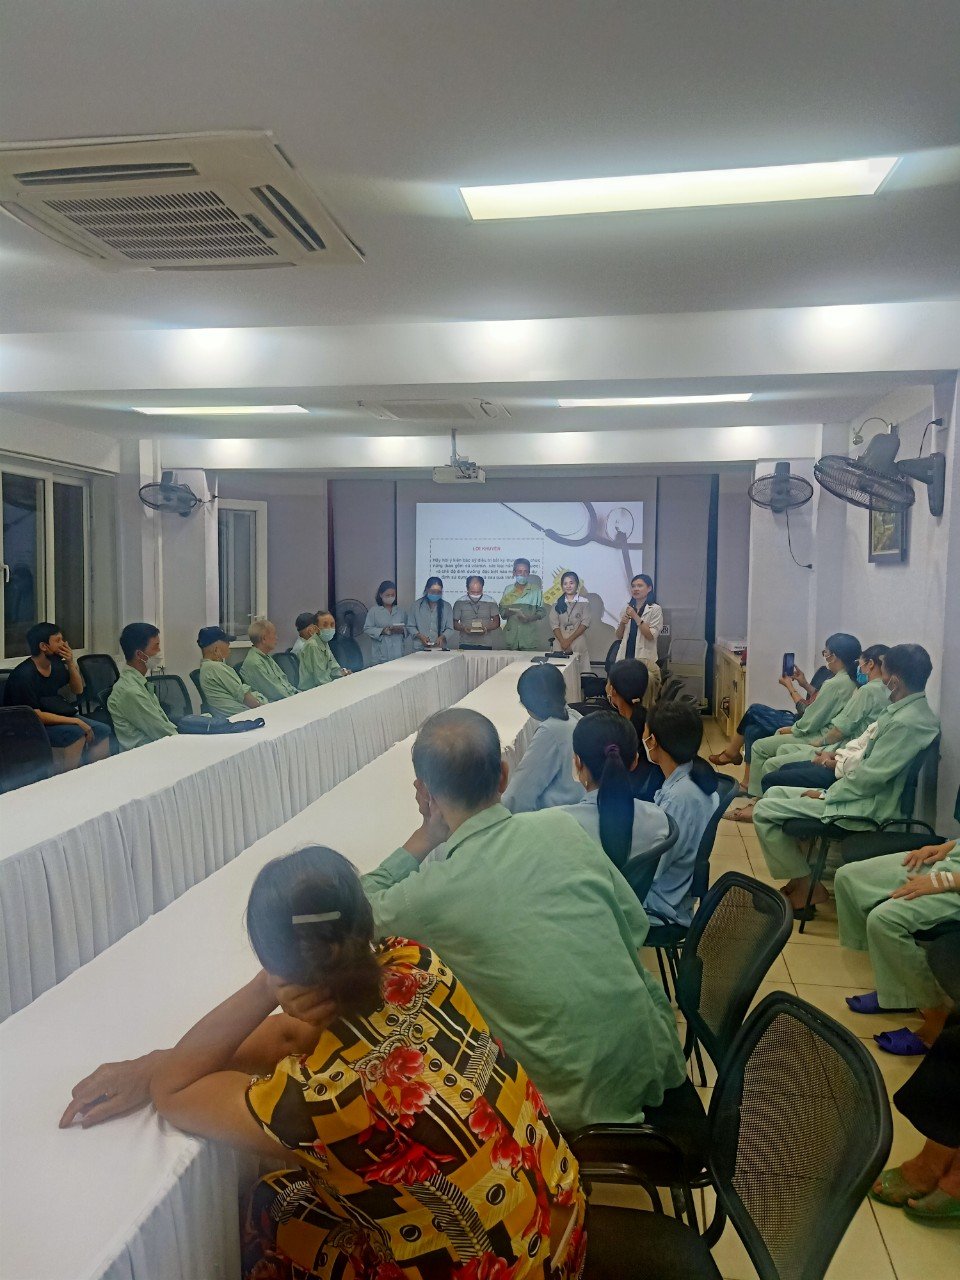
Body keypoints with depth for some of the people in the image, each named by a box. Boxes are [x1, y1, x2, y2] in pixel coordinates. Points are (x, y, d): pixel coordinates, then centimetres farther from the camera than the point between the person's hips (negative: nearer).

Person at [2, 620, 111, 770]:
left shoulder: (56, 664, 1)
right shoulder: (23, 676, -21)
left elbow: (78, 690, 12)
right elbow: (36, 716, -24)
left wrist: (71, 664, -5)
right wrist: (76, 721, -25)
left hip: (56, 715, 8)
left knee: (103, 731, -7)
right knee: (77, 733, -31)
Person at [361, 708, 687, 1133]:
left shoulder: (431, 891, -17)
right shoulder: (562, 826, -7)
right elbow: (636, 924, 4)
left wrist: (426, 835, 1)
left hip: (582, 1106, -4)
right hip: (656, 1065, 4)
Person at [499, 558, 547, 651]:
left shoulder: (536, 590, 5)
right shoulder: (508, 590, 12)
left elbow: (542, 612, 4)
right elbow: (502, 612, 11)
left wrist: (529, 618, -14)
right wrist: (509, 612, -12)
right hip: (511, 635, 2)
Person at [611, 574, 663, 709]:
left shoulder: (655, 609, -1)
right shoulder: (627, 609, 14)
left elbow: (651, 636, -11)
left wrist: (635, 617, -14)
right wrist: (622, 623, -4)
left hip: (644, 659, -4)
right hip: (625, 657, 4)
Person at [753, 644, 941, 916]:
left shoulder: (906, 722, -25)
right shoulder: (911, 709, 6)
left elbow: (869, 777, -22)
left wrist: (825, 795, -10)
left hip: (869, 807, -10)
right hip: (865, 792, 10)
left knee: (764, 810, -13)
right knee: (775, 793, 13)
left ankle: (806, 886, 1)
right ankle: (800, 876, 14)